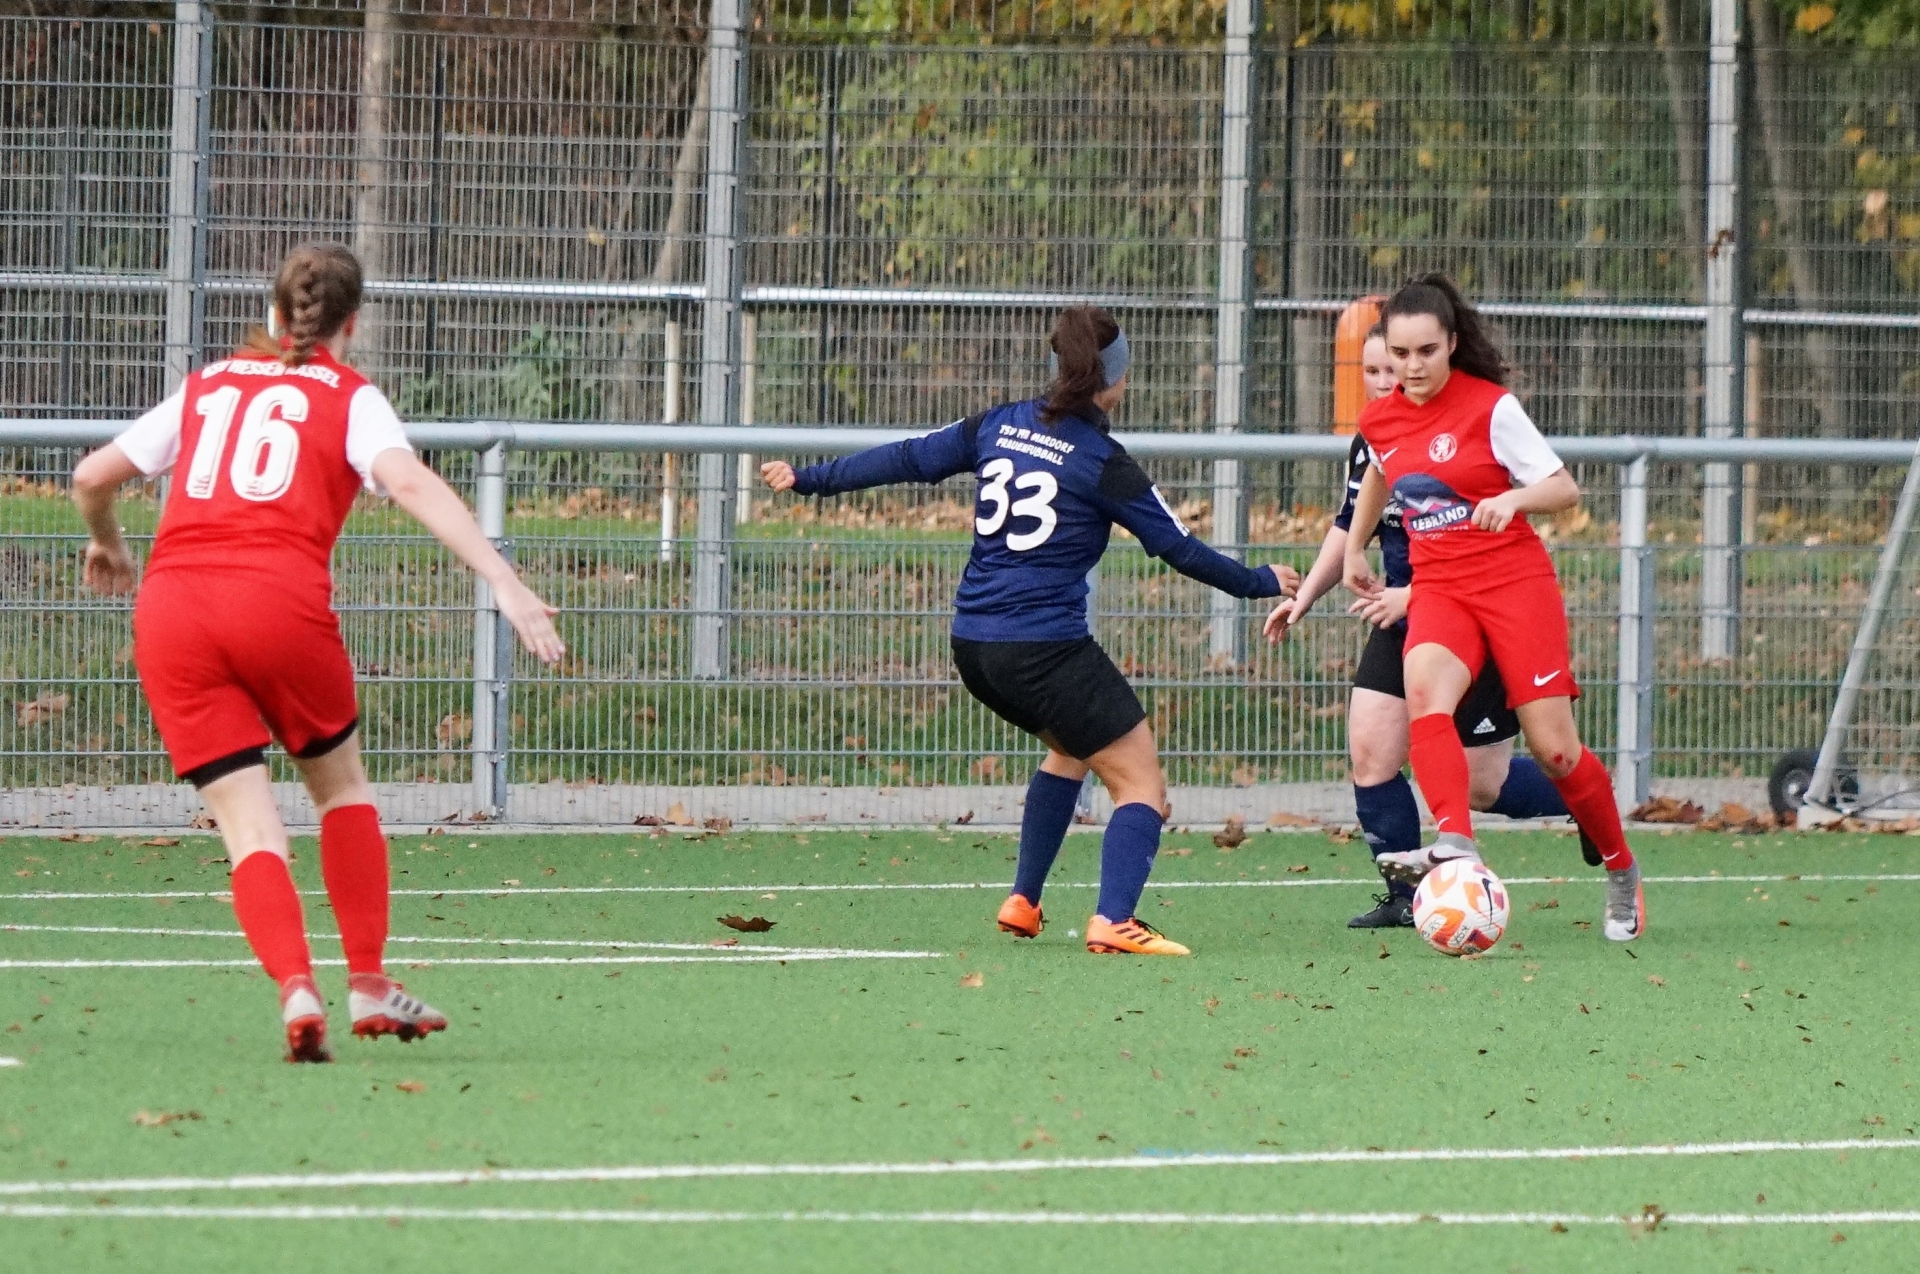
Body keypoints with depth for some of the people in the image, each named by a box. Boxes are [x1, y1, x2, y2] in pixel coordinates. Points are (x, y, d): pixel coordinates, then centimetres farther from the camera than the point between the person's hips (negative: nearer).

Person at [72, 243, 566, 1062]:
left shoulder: (207, 387, 23)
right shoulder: (348, 397, 12)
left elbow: (92, 479, 22)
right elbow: (411, 484, -7)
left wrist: (107, 544, 44)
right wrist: (504, 582, -15)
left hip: (169, 604, 2)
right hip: (279, 597, -2)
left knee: (249, 825, 2)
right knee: (341, 782, 22)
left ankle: (296, 988, -20)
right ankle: (368, 985, 21)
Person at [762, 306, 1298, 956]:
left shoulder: (1000, 425, 6)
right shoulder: (1104, 462, -9)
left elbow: (909, 459, 12)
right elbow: (1179, 548, -3)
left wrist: (809, 478, 24)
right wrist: (1260, 583, 11)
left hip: (973, 645, 7)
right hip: (1046, 649, -7)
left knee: (1070, 748, 31)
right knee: (1141, 782, -3)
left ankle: (1022, 902, 29)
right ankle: (1113, 921, -23)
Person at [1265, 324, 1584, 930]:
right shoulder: (1369, 445, 4)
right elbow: (1350, 527, 21)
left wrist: (1411, 595, -28)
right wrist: (1304, 596, 15)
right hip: (1400, 624, 7)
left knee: (1480, 786, -2)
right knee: (1370, 753, -6)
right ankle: (1405, 897, 4)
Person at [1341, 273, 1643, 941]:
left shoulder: (1490, 408, -9)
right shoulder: (1379, 421, 7)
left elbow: (1565, 487, -8)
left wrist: (1514, 498, -26)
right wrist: (1354, 550, 33)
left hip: (1515, 580, -4)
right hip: (1438, 588, 4)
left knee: (1553, 748, -6)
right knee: (1424, 690, -31)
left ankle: (1622, 872, 19)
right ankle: (1455, 846, -47)